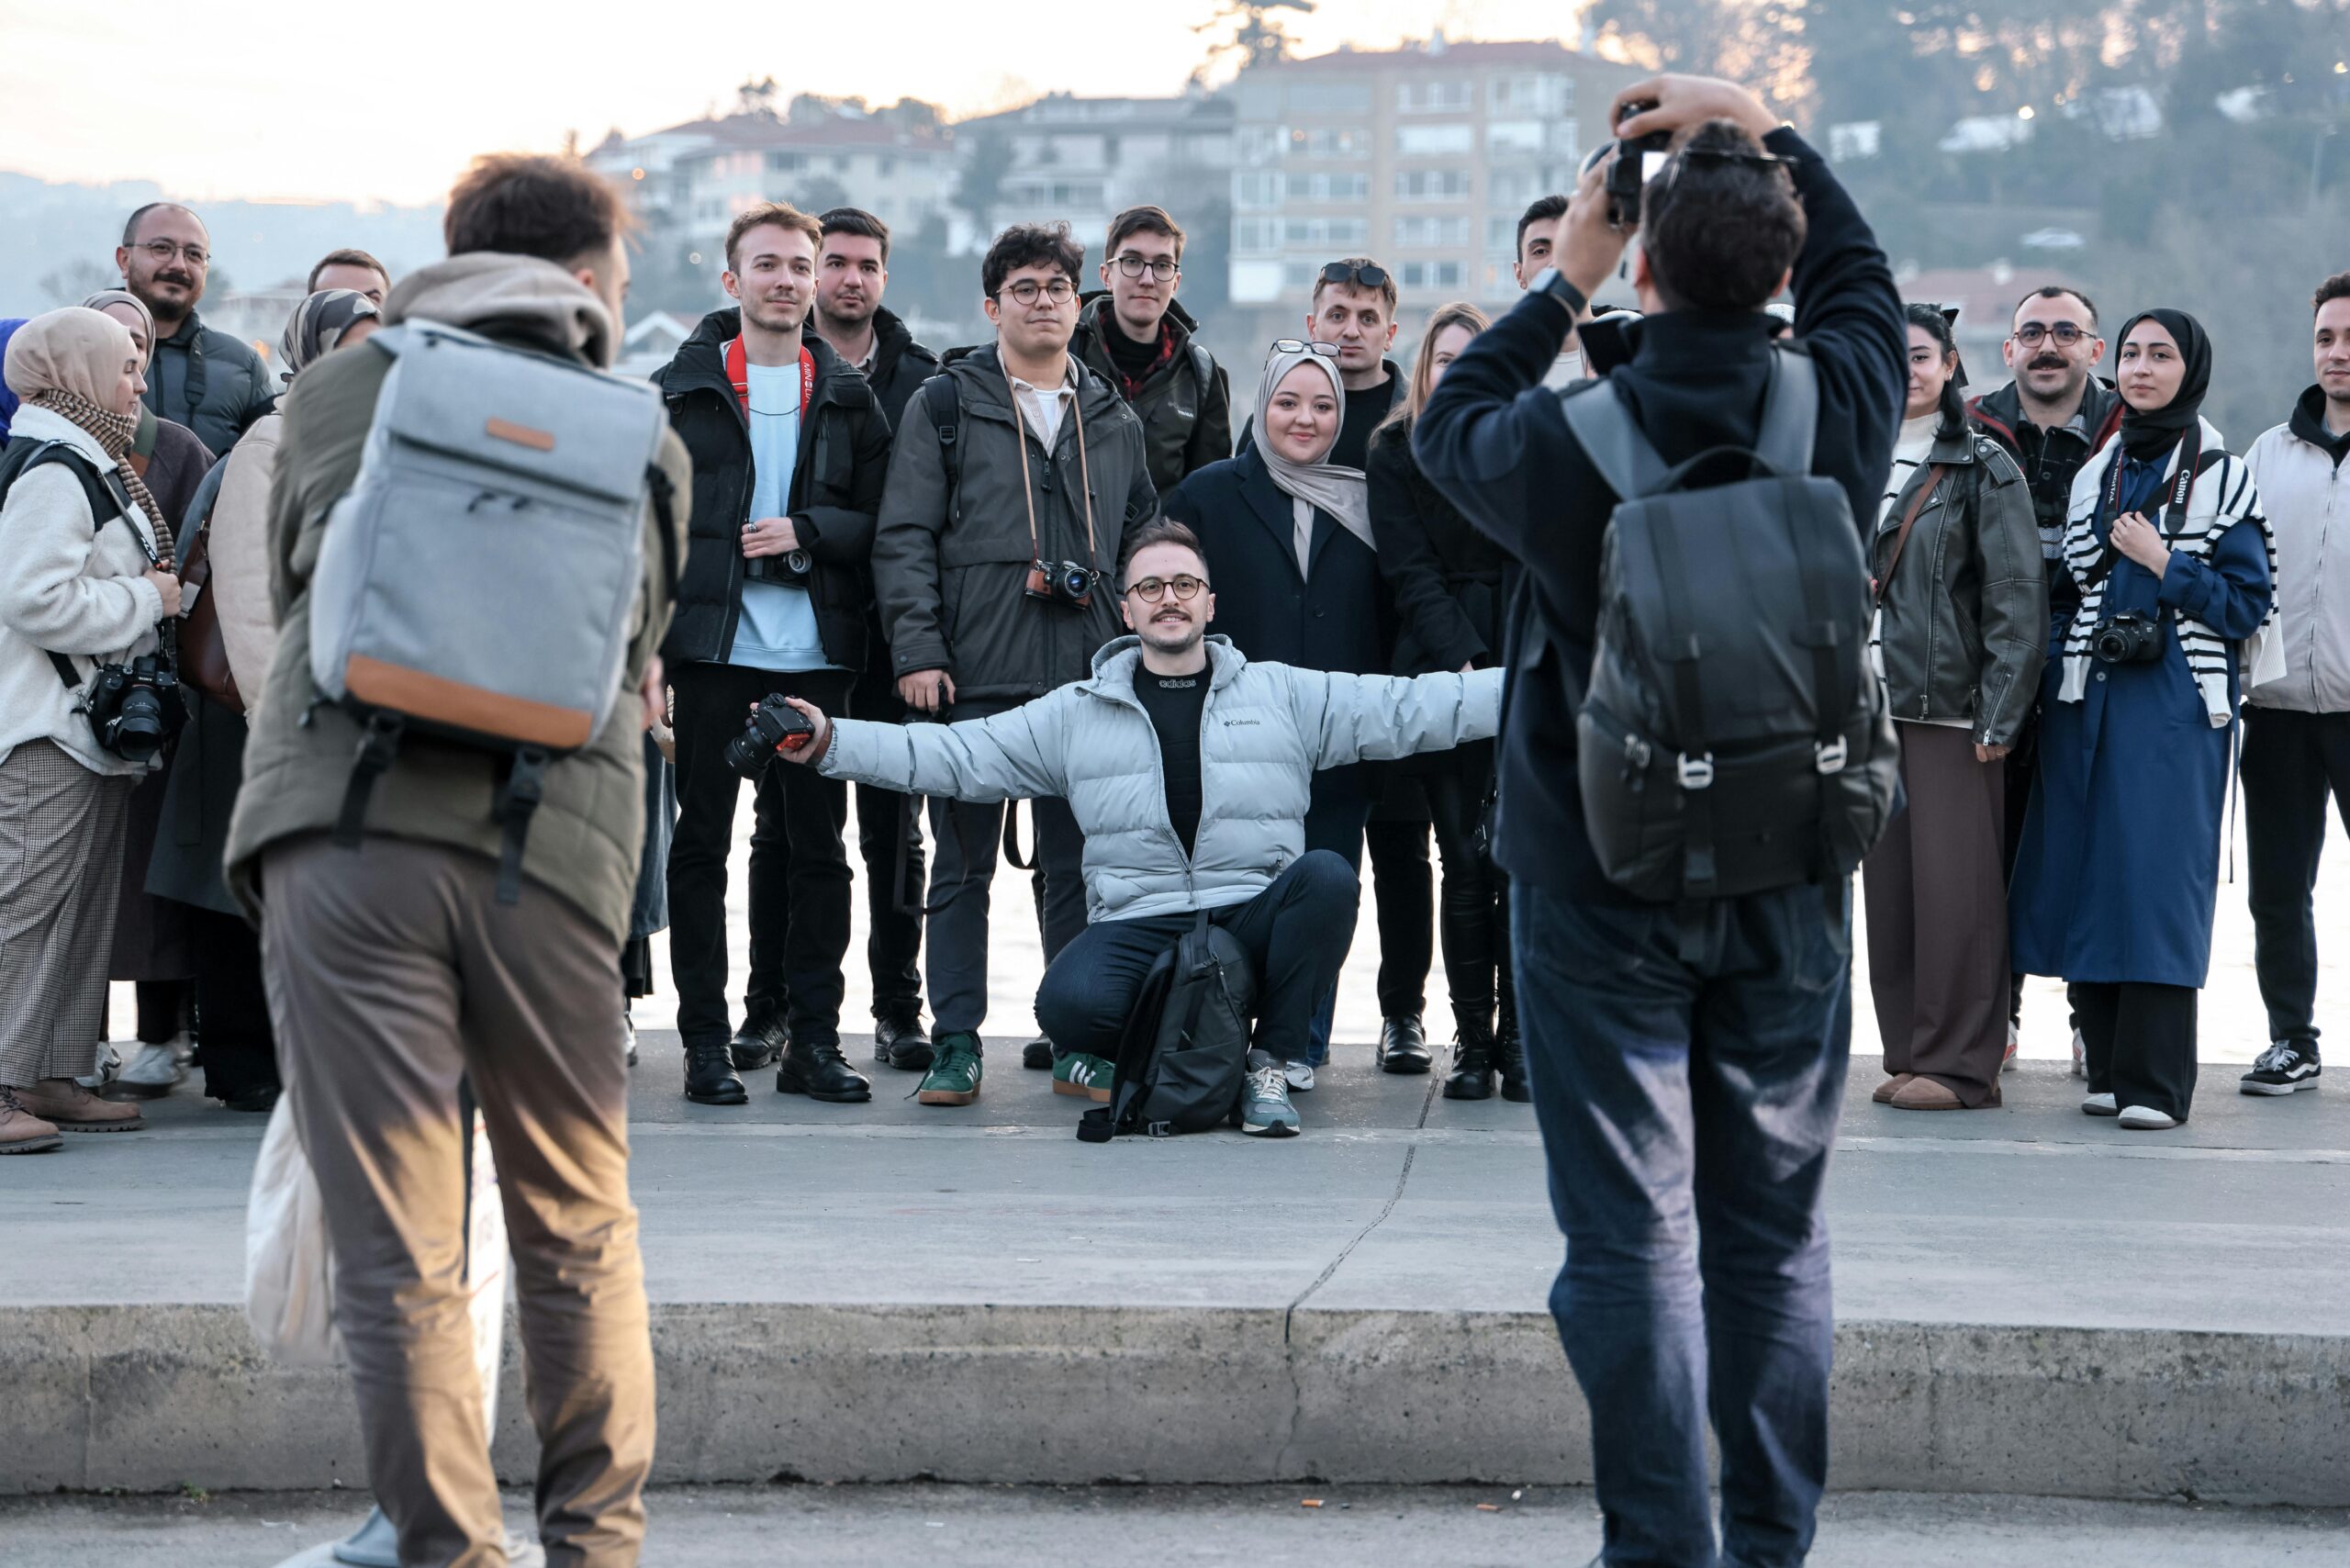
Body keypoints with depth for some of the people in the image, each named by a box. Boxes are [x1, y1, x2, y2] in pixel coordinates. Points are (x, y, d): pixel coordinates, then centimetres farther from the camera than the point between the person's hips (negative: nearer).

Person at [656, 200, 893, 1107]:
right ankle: (707, 1041, 5)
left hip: (815, 656, 2)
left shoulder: (848, 399, 11)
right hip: (711, 649, -2)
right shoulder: (681, 391, 5)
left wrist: (806, 533, -11)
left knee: (816, 845, 3)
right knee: (701, 843, 0)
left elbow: (880, 522, 8)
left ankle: (811, 1038, 10)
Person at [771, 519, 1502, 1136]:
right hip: (1137, 928, 0)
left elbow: (1407, 708, 6)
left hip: (1255, 920, 1)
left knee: (1326, 876, -31)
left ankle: (1269, 1064, -11)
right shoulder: (1077, 714, 13)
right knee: (1071, 1003, -32)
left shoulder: (1282, 694, 12)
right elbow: (958, 755, 9)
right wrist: (831, 742, -1)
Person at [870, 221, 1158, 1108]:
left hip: (1088, 678, 2)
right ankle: (957, 1043, 8)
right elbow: (903, 537, 0)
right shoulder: (945, 406, 5)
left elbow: (1143, 543, 20)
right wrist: (918, 651, -9)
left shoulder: (1115, 422, 15)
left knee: (1078, 862, 5)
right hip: (972, 677, -2)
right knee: (963, 863, 2)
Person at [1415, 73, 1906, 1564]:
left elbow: (1445, 421, 10)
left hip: (1604, 894, -2)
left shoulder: (1563, 442, -15)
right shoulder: (1839, 412, -9)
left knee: (1634, 1234, 1)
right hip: (1791, 886, 3)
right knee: (1775, 1231, 11)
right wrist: (1767, 132, 20)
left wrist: (1562, 283, 18)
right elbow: (1863, 275, 15)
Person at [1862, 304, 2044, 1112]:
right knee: (1887, 883, 6)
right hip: (1871, 706, 5)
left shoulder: (1985, 469, -2)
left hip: (1951, 707, -5)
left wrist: (1998, 714, -13)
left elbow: (2017, 599, -6)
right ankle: (1907, 1054, 13)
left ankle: (1960, 1062, -2)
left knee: (1954, 883, -7)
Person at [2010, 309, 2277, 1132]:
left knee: (2159, 873, -11)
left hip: (2178, 701, -5)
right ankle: (2108, 1064, 11)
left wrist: (2163, 564, -11)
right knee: (2086, 870, 2)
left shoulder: (2221, 477, 1)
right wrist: (2053, 681, 8)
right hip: (2089, 694, 5)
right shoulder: (2094, 476, 15)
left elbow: (2248, 604, -3)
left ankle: (2154, 1082, -10)